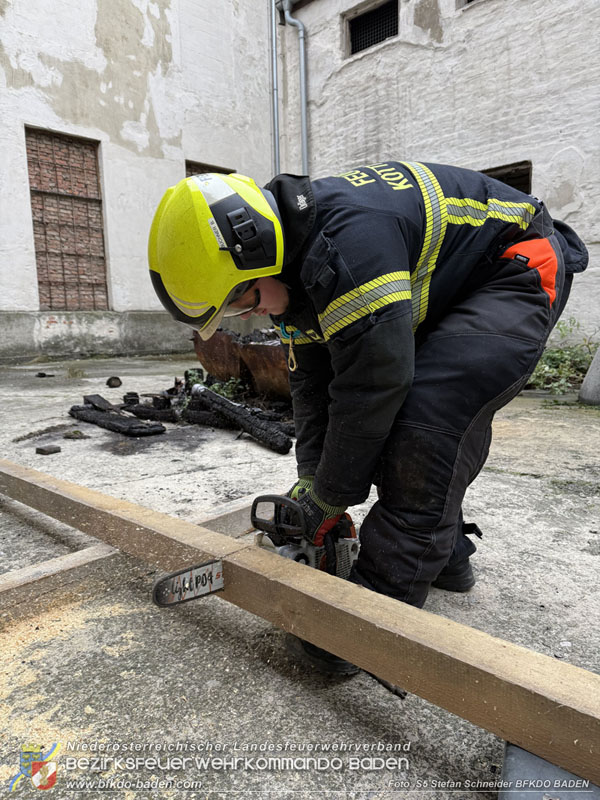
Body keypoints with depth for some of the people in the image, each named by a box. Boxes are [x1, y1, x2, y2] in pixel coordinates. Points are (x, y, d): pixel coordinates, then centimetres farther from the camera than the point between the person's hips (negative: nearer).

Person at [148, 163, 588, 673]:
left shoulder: (348, 243, -35)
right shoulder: (291, 264, -3)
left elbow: (372, 386, -31)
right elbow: (312, 380, 2)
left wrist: (328, 501, -18)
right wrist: (311, 480, -1)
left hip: (519, 272, -9)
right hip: (445, 296, 9)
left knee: (426, 416, -26)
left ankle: (383, 601, -16)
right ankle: (445, 554, 22)